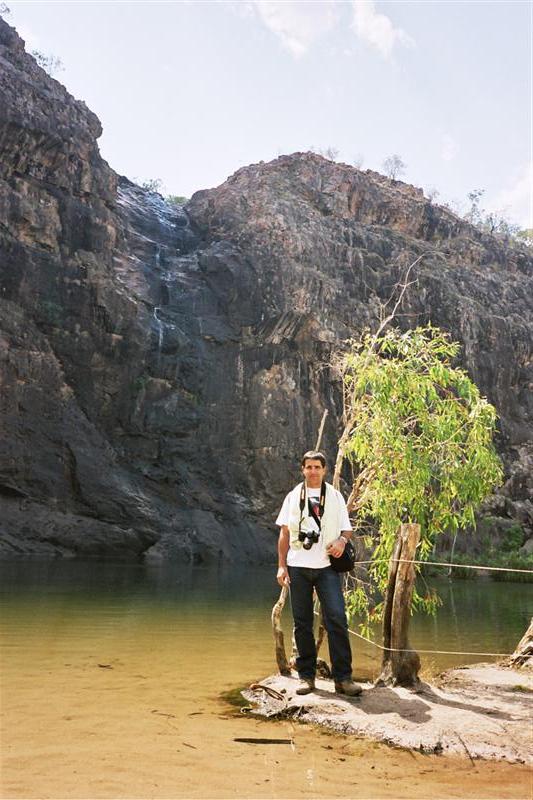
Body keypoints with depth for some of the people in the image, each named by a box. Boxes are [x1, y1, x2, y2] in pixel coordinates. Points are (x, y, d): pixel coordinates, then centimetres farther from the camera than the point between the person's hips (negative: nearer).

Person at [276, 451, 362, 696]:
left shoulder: (334, 496, 10)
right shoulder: (293, 497, 11)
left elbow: (347, 529, 11)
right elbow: (285, 533, 11)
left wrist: (342, 540, -13)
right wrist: (281, 565, 4)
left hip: (327, 566, -1)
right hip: (298, 566, 1)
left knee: (336, 618, -10)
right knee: (302, 623, 5)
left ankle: (343, 678, -2)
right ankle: (306, 676, 15)